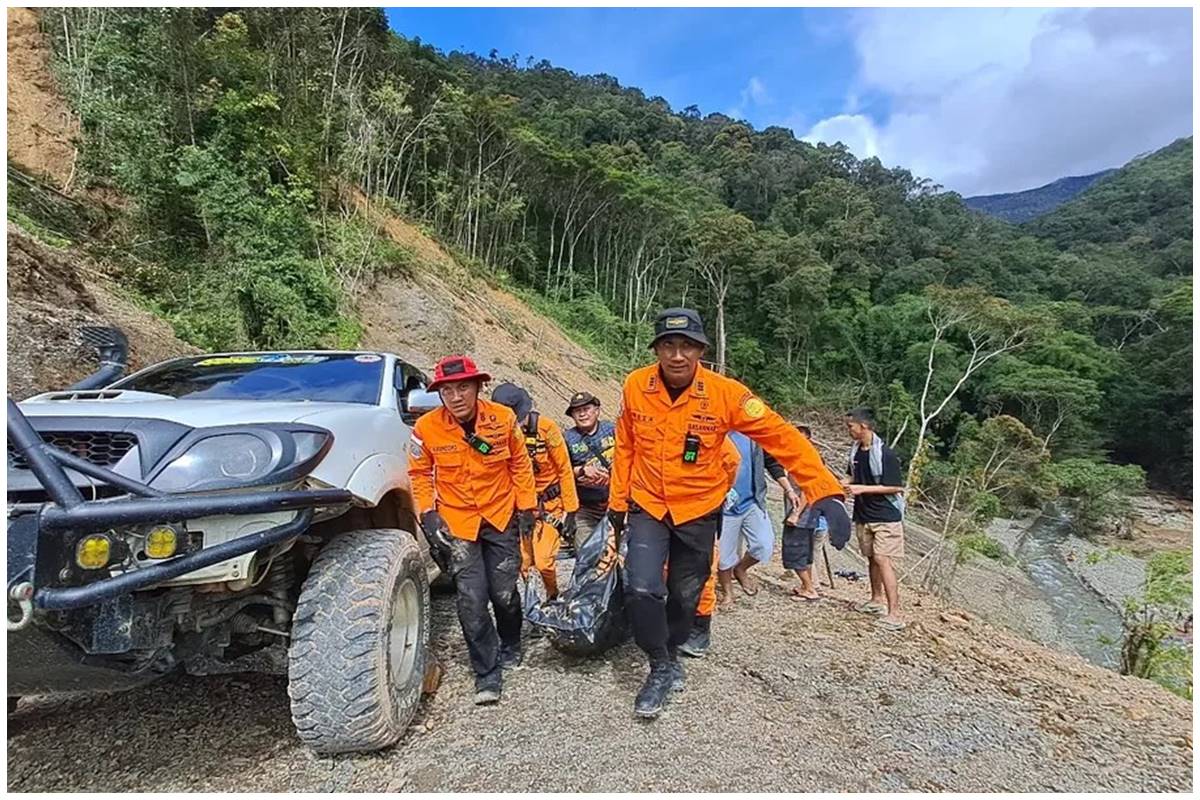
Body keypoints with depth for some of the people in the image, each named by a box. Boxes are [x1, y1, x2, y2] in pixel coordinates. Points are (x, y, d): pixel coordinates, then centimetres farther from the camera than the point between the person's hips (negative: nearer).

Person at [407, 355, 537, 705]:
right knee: (471, 601, -4)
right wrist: (427, 514, -5)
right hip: (456, 523, 0)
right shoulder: (427, 428, -13)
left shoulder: (503, 418, -12)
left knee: (504, 593, 6)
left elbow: (520, 464, 1)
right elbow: (419, 473, 2)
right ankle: (488, 671, 15)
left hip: (501, 518, 0)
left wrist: (526, 507, 2)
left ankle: (510, 647, 38)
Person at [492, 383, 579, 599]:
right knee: (520, 563, 0)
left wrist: (570, 511, -6)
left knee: (543, 562, -7)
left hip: (549, 503, -2)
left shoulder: (546, 428, -16)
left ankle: (553, 596, 23)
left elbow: (564, 471, -8)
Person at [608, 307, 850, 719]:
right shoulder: (635, 386, -14)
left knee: (685, 595, 15)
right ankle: (661, 668, 13)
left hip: (699, 511, 0)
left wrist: (824, 493, -24)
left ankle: (671, 654, 44)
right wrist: (617, 501, 8)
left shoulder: (725, 393, -20)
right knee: (642, 589, -13)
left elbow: (782, 437, -17)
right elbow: (625, 447, 0)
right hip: (647, 507, 0)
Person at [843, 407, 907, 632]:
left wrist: (863, 489, -21)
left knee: (883, 560, -12)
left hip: (885, 516, -7)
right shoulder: (855, 451, 3)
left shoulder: (884, 454, -19)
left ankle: (894, 615, -10)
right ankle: (877, 600, 32)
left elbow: (896, 487, -18)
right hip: (864, 515, 7)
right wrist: (840, 485, 0)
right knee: (871, 558, 16)